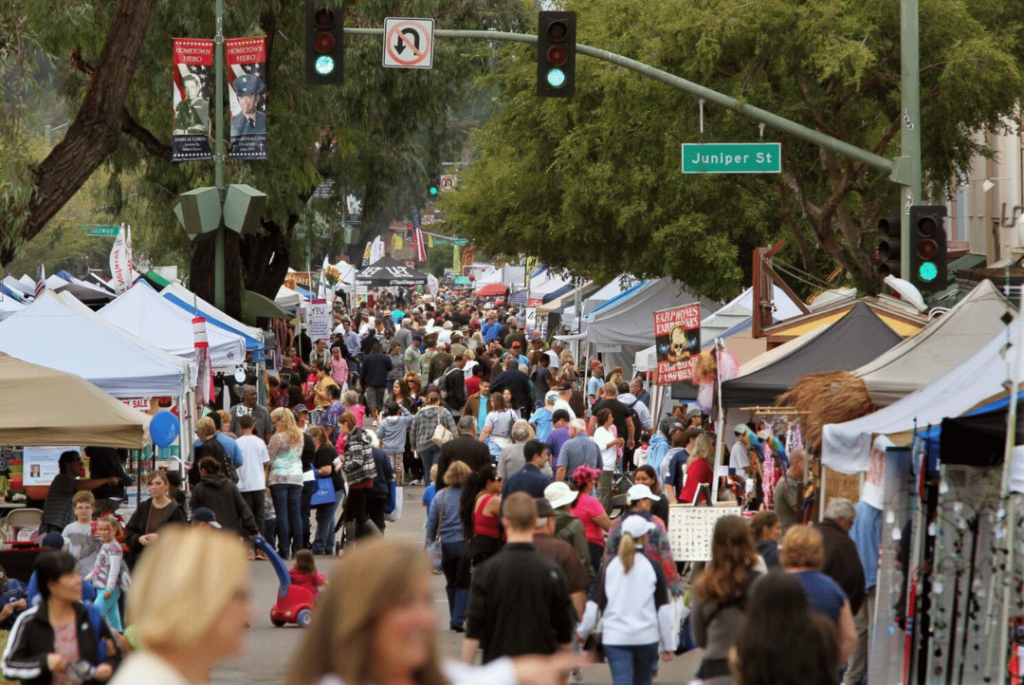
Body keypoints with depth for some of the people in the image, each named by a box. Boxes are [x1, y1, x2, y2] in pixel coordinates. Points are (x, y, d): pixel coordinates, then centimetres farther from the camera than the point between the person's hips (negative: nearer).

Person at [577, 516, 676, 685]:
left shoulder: (609, 567, 0)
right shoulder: (652, 567, -2)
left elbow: (594, 604, 2)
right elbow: (664, 609, -1)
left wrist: (582, 631, 18)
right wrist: (668, 645, 6)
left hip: (614, 638, -1)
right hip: (646, 637, 1)